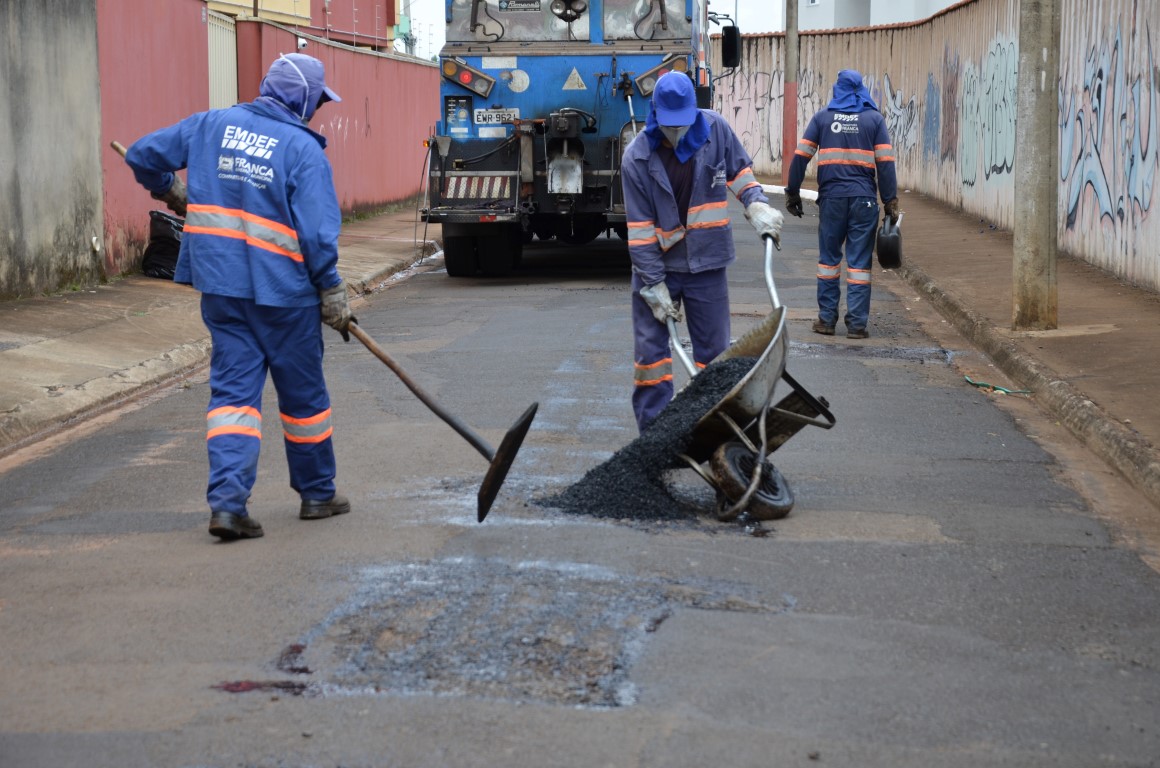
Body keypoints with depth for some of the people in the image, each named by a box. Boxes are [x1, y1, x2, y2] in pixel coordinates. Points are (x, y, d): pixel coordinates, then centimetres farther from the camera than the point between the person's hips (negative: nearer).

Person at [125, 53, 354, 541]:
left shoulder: (210, 125, 6)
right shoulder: (303, 149, -10)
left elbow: (142, 156, 11)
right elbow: (318, 233, -15)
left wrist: (170, 192, 31)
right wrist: (333, 296, -6)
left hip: (220, 286, 4)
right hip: (283, 290, -4)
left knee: (233, 387, 5)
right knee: (302, 391, 12)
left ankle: (227, 500, -9)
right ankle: (317, 493, 25)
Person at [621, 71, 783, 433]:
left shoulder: (715, 129, -8)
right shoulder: (637, 158, -15)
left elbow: (739, 171, 10)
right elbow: (640, 227, -13)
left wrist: (757, 206, -8)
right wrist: (654, 286, -15)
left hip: (706, 264, 2)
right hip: (657, 266, -2)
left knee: (714, 351, 7)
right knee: (651, 349, 0)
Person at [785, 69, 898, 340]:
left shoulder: (822, 117, 7)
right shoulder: (874, 119, 4)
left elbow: (801, 156, 2)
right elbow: (885, 162, -2)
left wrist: (792, 192, 10)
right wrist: (890, 202, 1)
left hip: (832, 198, 1)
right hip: (864, 199, -1)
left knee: (829, 257, 11)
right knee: (859, 261, 1)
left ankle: (827, 319, 11)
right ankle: (857, 324, 0)